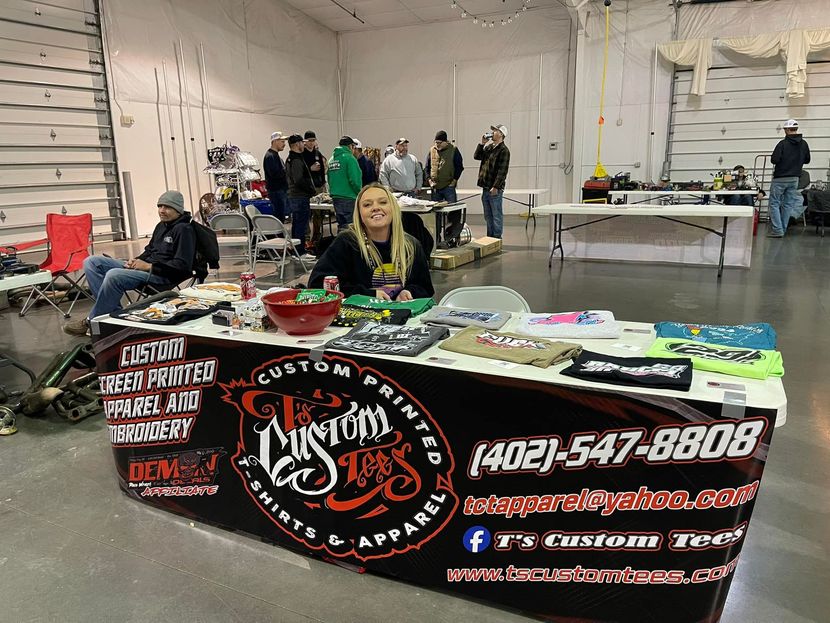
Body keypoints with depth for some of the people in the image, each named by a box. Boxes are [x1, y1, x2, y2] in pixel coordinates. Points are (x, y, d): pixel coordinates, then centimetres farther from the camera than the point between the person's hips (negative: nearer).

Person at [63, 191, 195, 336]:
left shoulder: (184, 230, -10)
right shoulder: (161, 225, 18)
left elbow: (182, 266, -18)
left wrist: (149, 267, -17)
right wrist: (136, 260, 7)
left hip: (163, 275, -10)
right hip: (145, 265, 10)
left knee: (114, 275, -32)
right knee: (91, 262, 0)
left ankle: (91, 322, -13)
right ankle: (113, 309, -13)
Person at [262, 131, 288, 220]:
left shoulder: (275, 155, 19)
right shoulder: (270, 156, -13)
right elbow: (275, 173, -23)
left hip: (282, 190, 10)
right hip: (276, 191, -10)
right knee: (279, 217, -8)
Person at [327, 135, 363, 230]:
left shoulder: (332, 159, 14)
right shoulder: (349, 158, -10)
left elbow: (329, 180, 18)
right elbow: (354, 180, -16)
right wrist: (360, 194, -3)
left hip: (335, 197, 8)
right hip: (348, 198, -8)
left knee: (341, 224, 16)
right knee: (350, 226, -6)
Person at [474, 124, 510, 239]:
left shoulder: (503, 150, -10)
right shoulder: (489, 147, 15)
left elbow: (502, 171, -16)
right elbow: (476, 156, 16)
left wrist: (496, 187, -21)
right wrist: (482, 143, 5)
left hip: (495, 189, -8)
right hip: (485, 187, 8)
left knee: (496, 216, -1)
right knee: (488, 216, 15)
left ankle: (497, 238, 5)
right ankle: (490, 238, 24)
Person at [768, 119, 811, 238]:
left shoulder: (783, 144, -14)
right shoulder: (804, 144, 4)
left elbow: (774, 160, -17)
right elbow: (807, 160, 12)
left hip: (780, 178, -6)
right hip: (795, 179, 6)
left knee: (774, 203, -1)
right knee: (788, 204, 10)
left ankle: (777, 230, -9)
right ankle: (782, 230, 13)